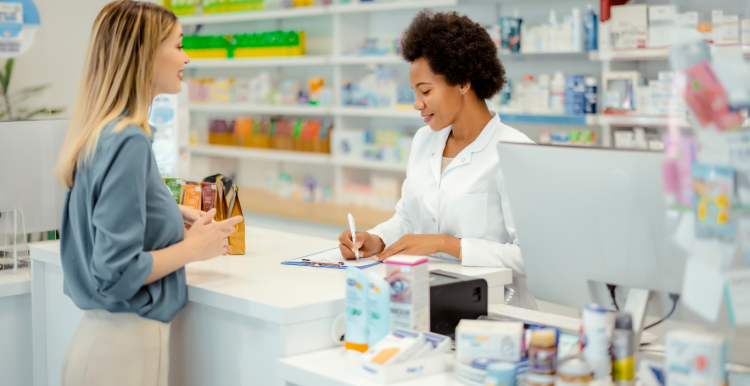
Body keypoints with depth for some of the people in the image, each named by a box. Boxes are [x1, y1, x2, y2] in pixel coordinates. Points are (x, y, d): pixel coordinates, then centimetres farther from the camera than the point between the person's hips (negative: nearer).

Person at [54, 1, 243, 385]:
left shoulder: (99, 134, 7)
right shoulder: (129, 142, -20)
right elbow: (117, 272, -22)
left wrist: (171, 216, 10)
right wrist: (194, 248, -10)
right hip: (128, 343, -9)